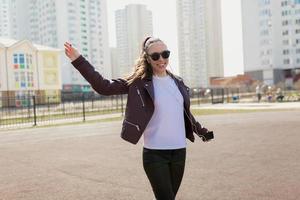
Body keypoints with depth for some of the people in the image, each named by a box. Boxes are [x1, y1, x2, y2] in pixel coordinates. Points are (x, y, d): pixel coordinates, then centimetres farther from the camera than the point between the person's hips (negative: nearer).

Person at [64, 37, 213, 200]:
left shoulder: (178, 82, 9)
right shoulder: (139, 82, -5)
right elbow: (104, 86, -12)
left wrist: (202, 131, 34)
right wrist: (78, 60, -20)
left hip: (179, 151, 5)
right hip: (154, 154, -5)